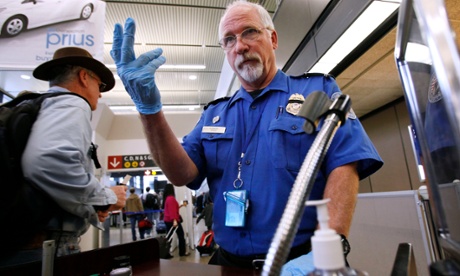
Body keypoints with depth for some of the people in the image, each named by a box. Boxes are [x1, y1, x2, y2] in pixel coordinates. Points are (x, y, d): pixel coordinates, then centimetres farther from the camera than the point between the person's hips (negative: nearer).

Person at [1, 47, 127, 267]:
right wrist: (105, 199, -15)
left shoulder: (39, 107, 19)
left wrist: (91, 208, 16)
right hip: (44, 248, -9)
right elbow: (49, 163, -31)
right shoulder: (71, 104, -10)